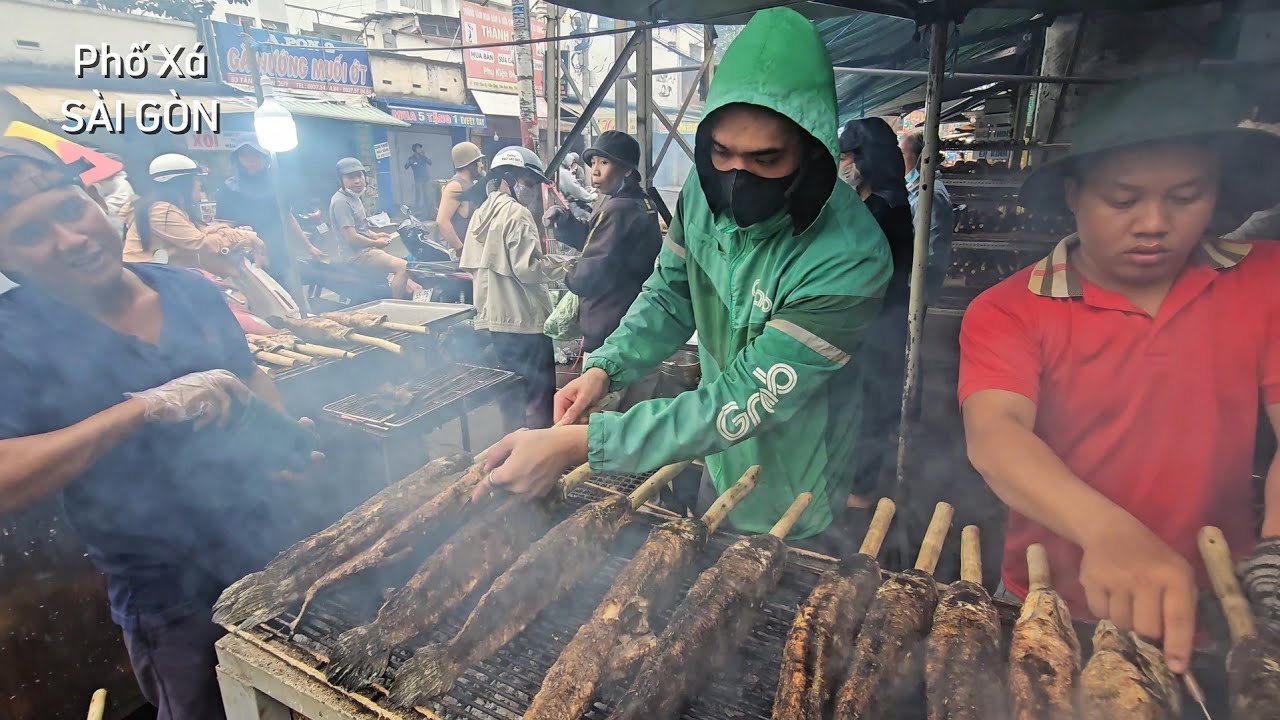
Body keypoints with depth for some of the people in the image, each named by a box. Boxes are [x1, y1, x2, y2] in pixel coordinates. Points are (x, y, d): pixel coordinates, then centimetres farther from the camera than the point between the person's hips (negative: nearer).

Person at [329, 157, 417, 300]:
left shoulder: (353, 197, 13)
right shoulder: (340, 202, -19)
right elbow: (352, 238, -23)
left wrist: (375, 235, 11)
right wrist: (376, 243, -9)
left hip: (365, 250, 11)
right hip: (355, 254, -11)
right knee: (402, 267, -20)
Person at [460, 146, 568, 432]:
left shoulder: (481, 213, 12)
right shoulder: (517, 213, -14)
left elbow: (470, 264, 14)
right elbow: (528, 268, -20)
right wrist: (562, 267, -8)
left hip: (494, 315, 9)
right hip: (524, 318, -9)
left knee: (512, 391, 18)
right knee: (539, 394, 1)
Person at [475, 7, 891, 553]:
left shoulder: (849, 258, -34)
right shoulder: (706, 188, -15)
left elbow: (743, 404, -34)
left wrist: (576, 444, -37)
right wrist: (604, 370, -18)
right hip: (719, 467, 6)